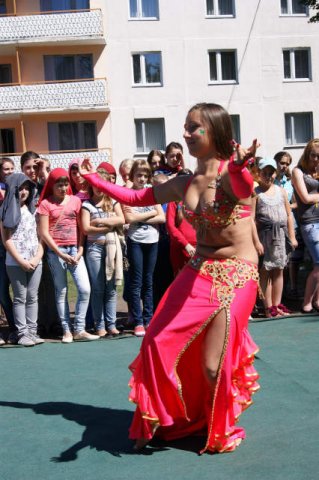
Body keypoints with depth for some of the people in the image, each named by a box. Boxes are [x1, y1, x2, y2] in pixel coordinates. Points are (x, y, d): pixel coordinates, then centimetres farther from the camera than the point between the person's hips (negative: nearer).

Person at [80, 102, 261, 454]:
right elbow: (136, 198, 18)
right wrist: (93, 180, 16)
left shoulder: (231, 172, -14)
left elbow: (244, 189, -39)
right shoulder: (183, 184, 6)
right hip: (198, 271, 6)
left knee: (214, 365, -6)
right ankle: (158, 420, 21)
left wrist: (238, 170, -61)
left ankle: (221, 430, 23)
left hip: (237, 275, -6)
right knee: (159, 343, 0)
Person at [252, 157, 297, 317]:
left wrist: (292, 237, 8)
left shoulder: (281, 191, 10)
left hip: (281, 234, 5)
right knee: (265, 271, 1)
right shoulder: (255, 193, -3)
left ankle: (277, 304, 17)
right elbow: (251, 218, -8)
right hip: (264, 234, -4)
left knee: (279, 270, 8)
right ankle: (268, 307, 6)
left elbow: (289, 215, 13)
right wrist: (256, 241, -14)